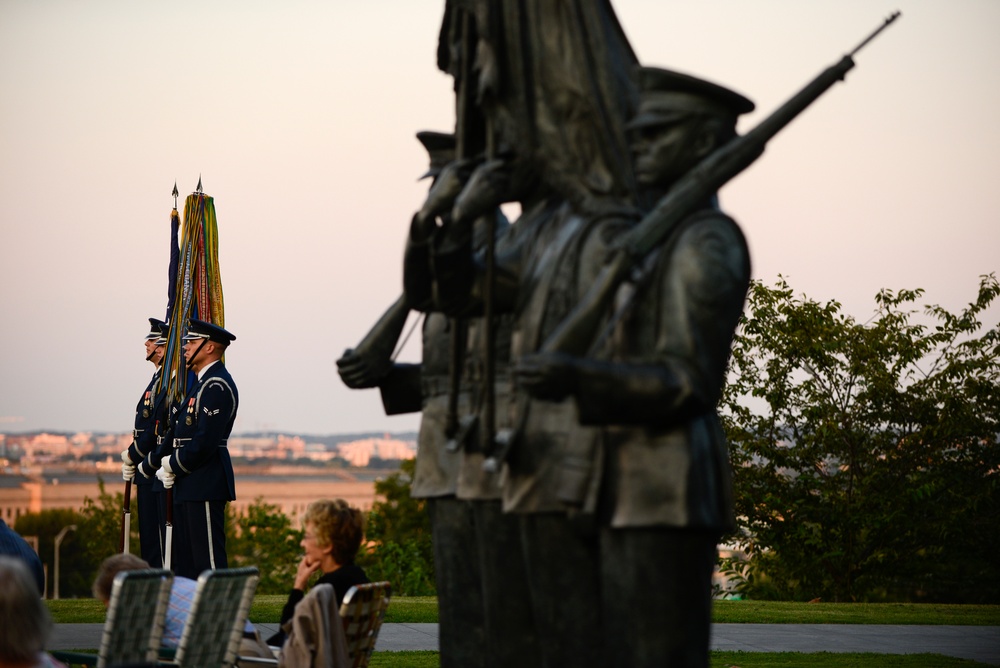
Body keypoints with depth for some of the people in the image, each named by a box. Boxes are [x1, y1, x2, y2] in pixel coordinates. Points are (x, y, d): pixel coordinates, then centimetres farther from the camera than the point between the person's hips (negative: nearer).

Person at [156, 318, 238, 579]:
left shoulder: (216, 386, -15)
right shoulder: (204, 383, 18)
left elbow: (205, 441, -21)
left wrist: (173, 465, -11)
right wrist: (169, 464, 6)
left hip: (205, 486, -11)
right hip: (190, 487, 11)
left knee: (208, 559, -9)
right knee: (183, 562, 13)